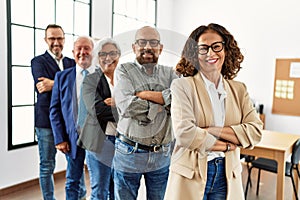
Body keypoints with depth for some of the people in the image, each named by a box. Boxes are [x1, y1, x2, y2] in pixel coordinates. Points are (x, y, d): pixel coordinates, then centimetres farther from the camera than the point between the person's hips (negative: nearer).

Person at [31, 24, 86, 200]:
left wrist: (54, 84, -20)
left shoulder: (71, 63, 12)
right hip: (47, 121, -3)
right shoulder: (38, 61, 1)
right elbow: (42, 86, -17)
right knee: (47, 166, 8)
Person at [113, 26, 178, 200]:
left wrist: (146, 94, -15)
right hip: (129, 153, -2)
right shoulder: (124, 70, -2)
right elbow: (126, 106, -19)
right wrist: (163, 101, -11)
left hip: (162, 154, 3)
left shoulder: (170, 73, 7)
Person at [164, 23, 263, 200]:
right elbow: (185, 133, -19)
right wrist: (227, 145, -9)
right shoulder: (182, 86, -9)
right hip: (191, 175, -3)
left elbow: (255, 132, -4)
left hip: (227, 175, 4)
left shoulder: (239, 89, 6)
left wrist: (212, 130, -16)